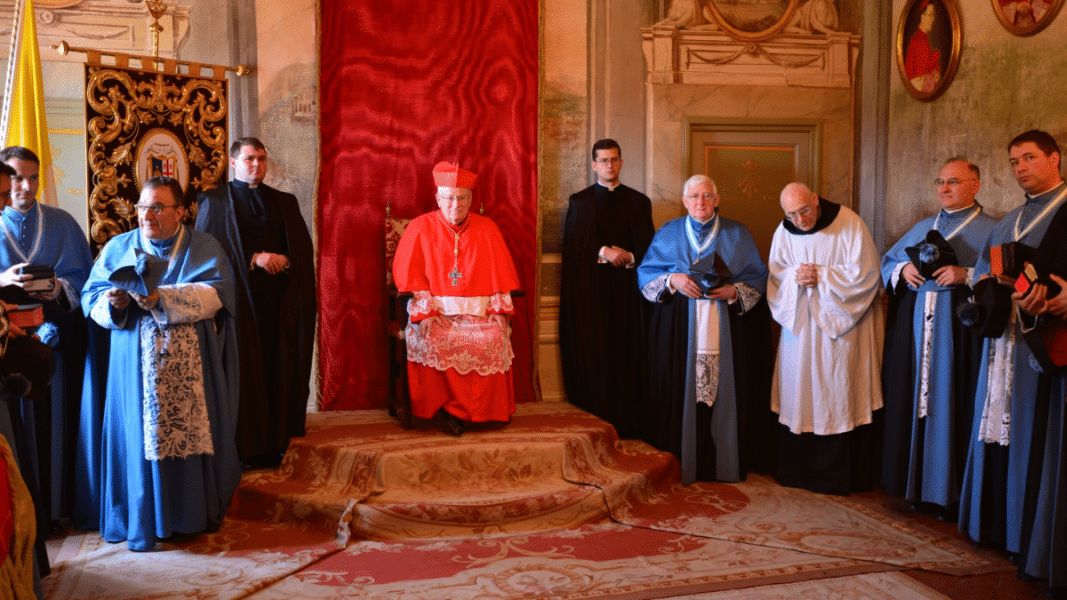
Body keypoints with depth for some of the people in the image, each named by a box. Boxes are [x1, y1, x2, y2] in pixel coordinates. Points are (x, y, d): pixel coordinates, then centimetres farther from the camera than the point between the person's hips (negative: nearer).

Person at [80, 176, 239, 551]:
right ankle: (142, 523, 10)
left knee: (193, 430, 2)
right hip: (137, 365, 1)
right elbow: (91, 297, 5)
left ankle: (198, 513, 18)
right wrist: (113, 302, -18)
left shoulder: (205, 248, 5)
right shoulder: (118, 248, 11)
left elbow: (217, 294, -12)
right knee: (139, 434, -1)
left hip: (192, 368, -1)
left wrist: (163, 298, -23)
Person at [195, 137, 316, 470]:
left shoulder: (285, 202, 16)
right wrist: (253, 259, -14)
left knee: (278, 368, 2)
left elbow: (304, 246, 11)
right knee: (243, 370, -2)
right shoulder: (214, 201, 6)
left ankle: (274, 440, 9)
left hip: (279, 300, 3)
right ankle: (245, 445, 7)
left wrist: (282, 260, -10)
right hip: (239, 297, -3)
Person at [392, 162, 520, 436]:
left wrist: (499, 311, -5)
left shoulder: (487, 229, 12)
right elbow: (407, 275, 1)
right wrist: (425, 312, -12)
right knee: (431, 340, -32)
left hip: (478, 311, 1)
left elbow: (502, 274, 11)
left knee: (493, 339, -29)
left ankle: (454, 410, -18)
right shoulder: (420, 228, 6)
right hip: (435, 312, -1)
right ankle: (464, 410, -18)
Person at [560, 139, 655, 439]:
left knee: (628, 354, 0)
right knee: (593, 355, -3)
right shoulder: (579, 202, 8)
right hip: (591, 290, -1)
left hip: (628, 289, 1)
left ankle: (628, 423, 7)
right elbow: (573, 250, 1)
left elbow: (648, 248, 9)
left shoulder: (639, 202, 12)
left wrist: (628, 257, -11)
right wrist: (603, 253, -13)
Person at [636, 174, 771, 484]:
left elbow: (757, 277, 8)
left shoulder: (737, 235, 10)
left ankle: (723, 464, 11)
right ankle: (679, 463, 6)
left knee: (723, 393, -1)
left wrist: (734, 291, -11)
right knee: (681, 393, -3)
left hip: (724, 328, 0)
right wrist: (672, 280, -10)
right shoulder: (668, 234, 10)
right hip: (679, 327, 0)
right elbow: (645, 274, 8)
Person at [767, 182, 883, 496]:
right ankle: (799, 470, 16)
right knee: (800, 396, 5)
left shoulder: (849, 224, -9)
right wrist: (796, 277, -16)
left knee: (842, 397, 0)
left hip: (842, 324, -3)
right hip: (801, 327, 3)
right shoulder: (783, 233, 2)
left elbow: (865, 273, -11)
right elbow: (775, 277, 6)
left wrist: (821, 276, -16)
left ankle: (846, 475, 10)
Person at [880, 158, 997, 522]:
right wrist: (903, 269, 1)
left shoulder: (990, 230, 1)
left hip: (959, 329, -5)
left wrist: (967, 275, -21)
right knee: (914, 401, 6)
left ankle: (952, 492, 6)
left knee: (953, 405, -4)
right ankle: (918, 486, 16)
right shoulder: (922, 228, 19)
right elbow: (887, 261, 21)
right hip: (915, 328, 5)